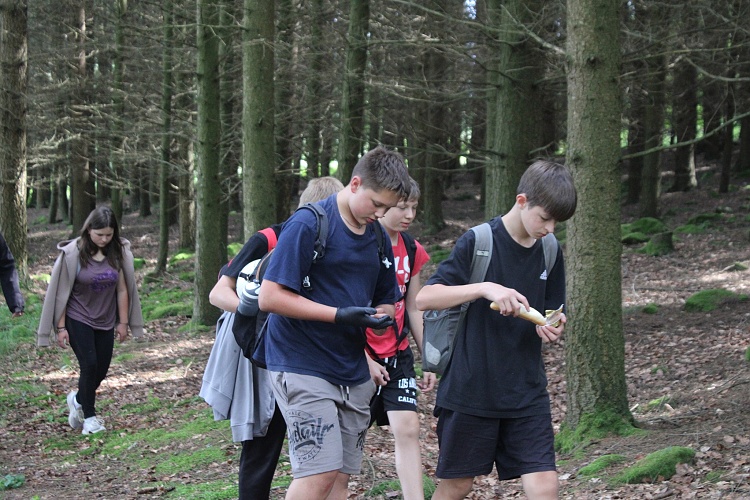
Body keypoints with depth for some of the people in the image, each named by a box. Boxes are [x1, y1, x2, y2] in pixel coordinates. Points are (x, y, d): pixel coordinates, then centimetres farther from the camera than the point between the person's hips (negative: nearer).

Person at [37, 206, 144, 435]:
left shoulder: (118, 253, -4)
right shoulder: (73, 253, -14)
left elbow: (122, 289, 3)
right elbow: (62, 292, -9)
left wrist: (123, 322, 4)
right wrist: (60, 327, -9)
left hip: (105, 321, 4)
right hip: (78, 320, -4)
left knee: (102, 369, 6)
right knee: (89, 364, -11)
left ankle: (78, 399, 36)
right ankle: (89, 416, 8)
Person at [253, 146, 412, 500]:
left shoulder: (378, 238, 11)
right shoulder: (308, 225, -13)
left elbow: (386, 300, 22)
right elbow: (269, 297, -17)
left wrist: (381, 317, -4)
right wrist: (339, 315, -22)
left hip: (353, 373, 7)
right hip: (303, 366, -7)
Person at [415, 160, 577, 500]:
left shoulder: (550, 252, 6)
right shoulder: (477, 243, -10)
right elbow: (424, 298, -18)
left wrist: (551, 329, -10)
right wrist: (484, 288, -31)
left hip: (527, 392, 4)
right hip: (471, 390, -4)